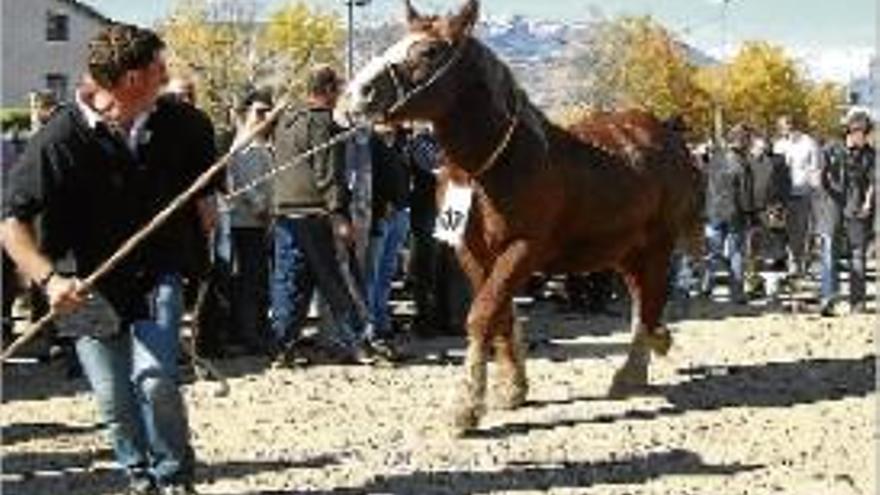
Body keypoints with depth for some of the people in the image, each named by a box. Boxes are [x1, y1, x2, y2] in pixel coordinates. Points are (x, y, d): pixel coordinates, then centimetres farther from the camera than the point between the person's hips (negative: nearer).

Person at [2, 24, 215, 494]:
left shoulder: (177, 125, -6)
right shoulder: (60, 138, -18)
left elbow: (202, 194, 17)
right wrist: (48, 278, -31)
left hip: (156, 278, 1)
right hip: (90, 288, -1)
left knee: (155, 379, -16)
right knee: (114, 399, 4)